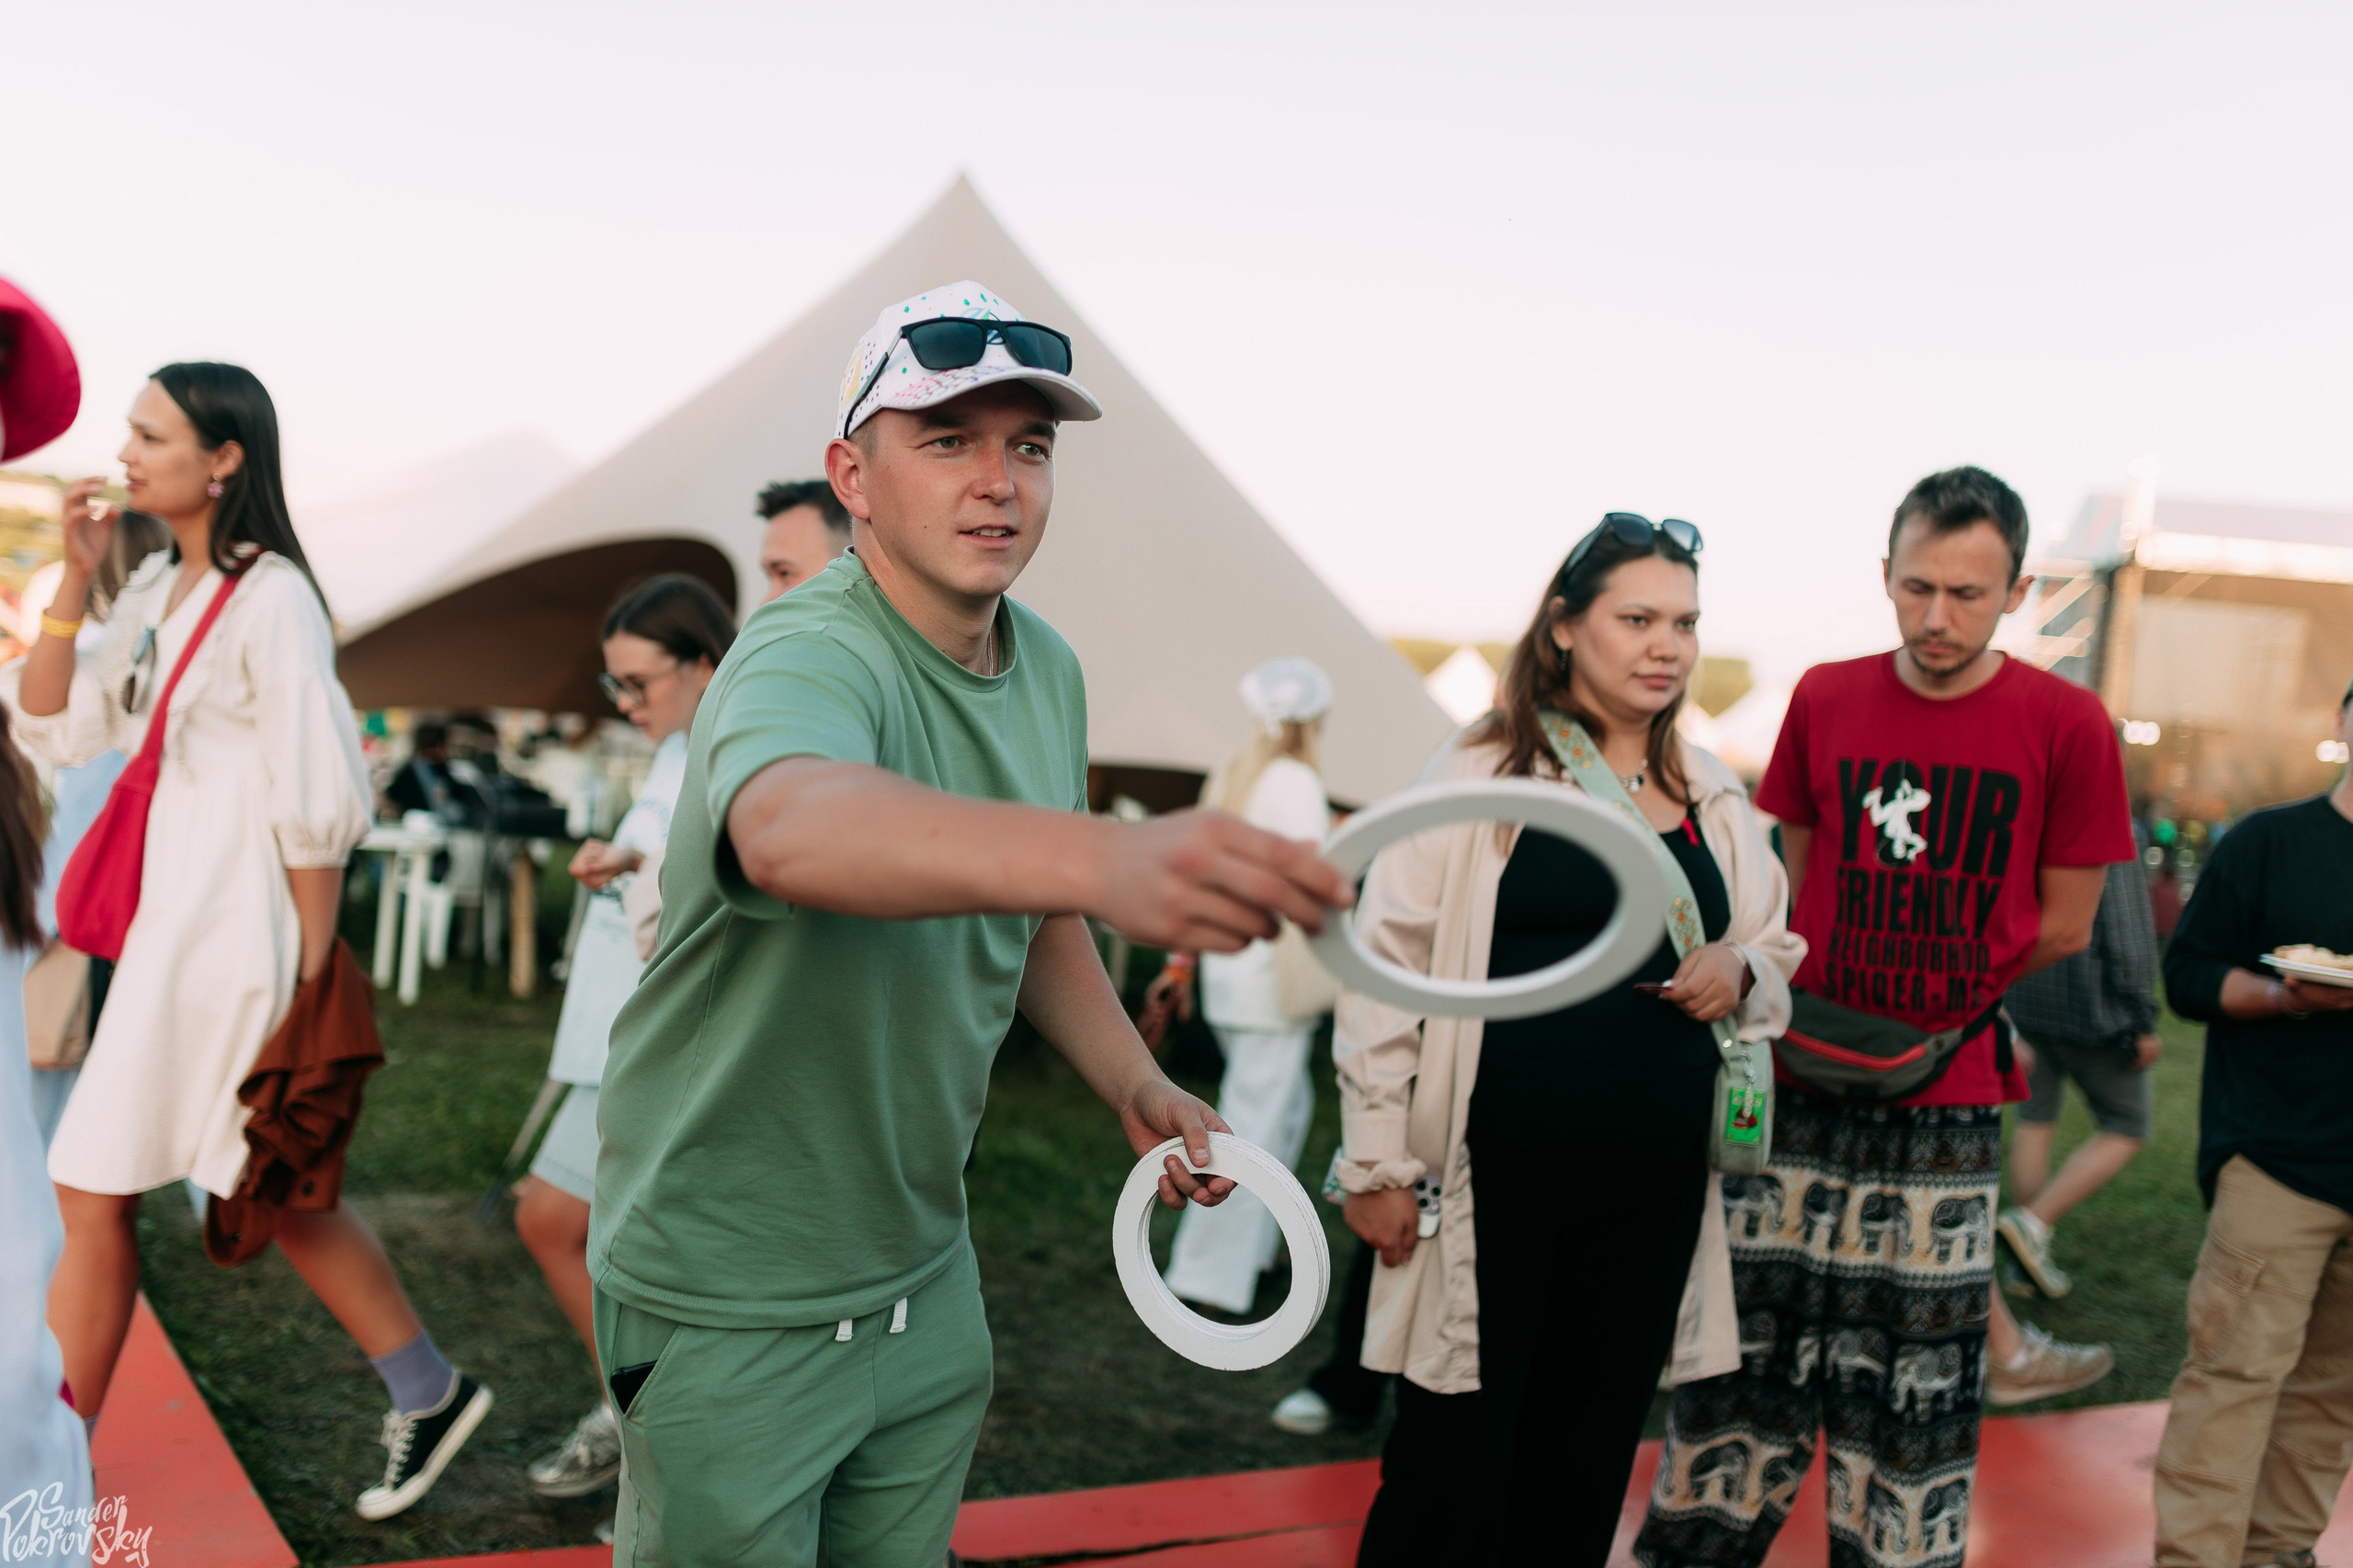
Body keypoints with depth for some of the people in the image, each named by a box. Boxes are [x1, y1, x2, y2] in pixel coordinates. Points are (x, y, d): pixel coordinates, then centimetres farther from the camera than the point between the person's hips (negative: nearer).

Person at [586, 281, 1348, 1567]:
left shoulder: (1049, 669, 0)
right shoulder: (809, 654, -25)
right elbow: (790, 827, -50)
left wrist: (1135, 1086, 3)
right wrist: (1099, 855, -66)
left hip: (927, 1277, 7)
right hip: (731, 1309, -7)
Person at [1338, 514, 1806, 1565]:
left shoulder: (1713, 799, 11)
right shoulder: (1483, 773, -5)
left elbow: (1779, 954, 22)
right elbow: (1387, 967, -5)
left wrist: (1742, 969, -2)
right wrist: (1379, 1165, -7)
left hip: (1653, 1193, 5)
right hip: (1496, 1182, -5)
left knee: (1586, 1471, 15)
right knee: (1453, 1470, 2)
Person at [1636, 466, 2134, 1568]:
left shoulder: (2066, 725, -5)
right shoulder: (1826, 700, 3)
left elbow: (2061, 927, 1)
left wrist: (1941, 1008, 1)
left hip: (1944, 1112, -2)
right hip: (1801, 1086, 2)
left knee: (1914, 1385, 8)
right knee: (1744, 1350, 8)